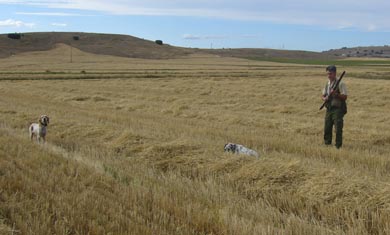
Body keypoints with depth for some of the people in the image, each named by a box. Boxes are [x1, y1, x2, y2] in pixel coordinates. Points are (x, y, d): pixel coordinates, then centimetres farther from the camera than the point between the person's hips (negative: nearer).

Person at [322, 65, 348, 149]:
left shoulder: (340, 84, -8)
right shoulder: (327, 84, 12)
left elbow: (344, 96, -12)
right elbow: (323, 95, 18)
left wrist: (336, 94, -25)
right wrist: (324, 98, -5)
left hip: (338, 109, -6)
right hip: (329, 109, 7)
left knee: (338, 129, -7)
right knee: (327, 128, 11)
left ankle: (338, 146, -1)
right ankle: (327, 144, 24)